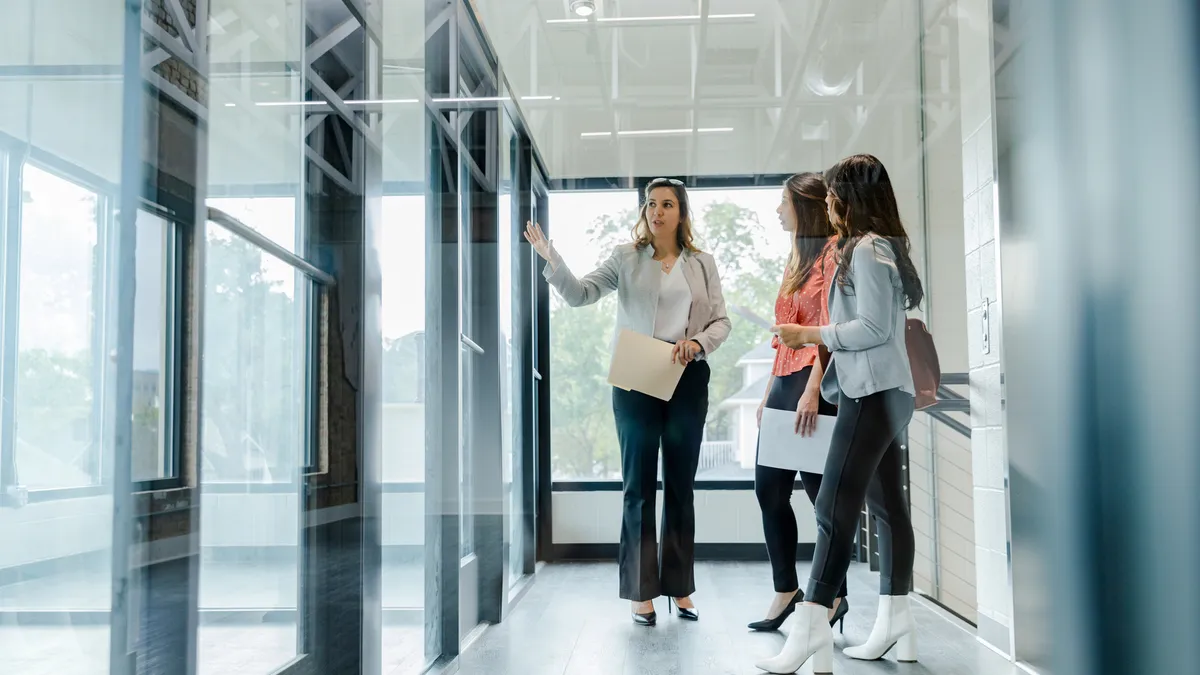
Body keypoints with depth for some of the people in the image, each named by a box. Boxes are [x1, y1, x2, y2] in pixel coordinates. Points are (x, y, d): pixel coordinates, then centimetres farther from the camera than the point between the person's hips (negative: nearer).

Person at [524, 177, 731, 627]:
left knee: (681, 485, 9)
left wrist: (698, 343, -14)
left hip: (687, 380, 2)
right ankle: (641, 592, 8)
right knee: (639, 486, 2)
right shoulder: (626, 258, 4)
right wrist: (551, 260, -20)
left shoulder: (702, 264, 10)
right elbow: (580, 294, -5)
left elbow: (721, 321, 6)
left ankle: (680, 586, 19)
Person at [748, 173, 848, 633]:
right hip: (785, 380, 9)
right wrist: (769, 393, 18)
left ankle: (834, 596, 9)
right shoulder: (797, 258, 21)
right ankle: (786, 591, 16)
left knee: (819, 487, -3)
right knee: (769, 487, 8)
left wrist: (812, 390, -22)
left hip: (814, 383, -9)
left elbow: (830, 326, -16)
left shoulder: (833, 250, -6)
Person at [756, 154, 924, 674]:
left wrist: (808, 335, -11)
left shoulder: (868, 249, -10)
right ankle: (896, 629, 15)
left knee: (835, 510, -16)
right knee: (887, 508, 10)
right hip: (879, 392, 11)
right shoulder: (877, 248, 19)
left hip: (875, 393, -11)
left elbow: (875, 327, -18)